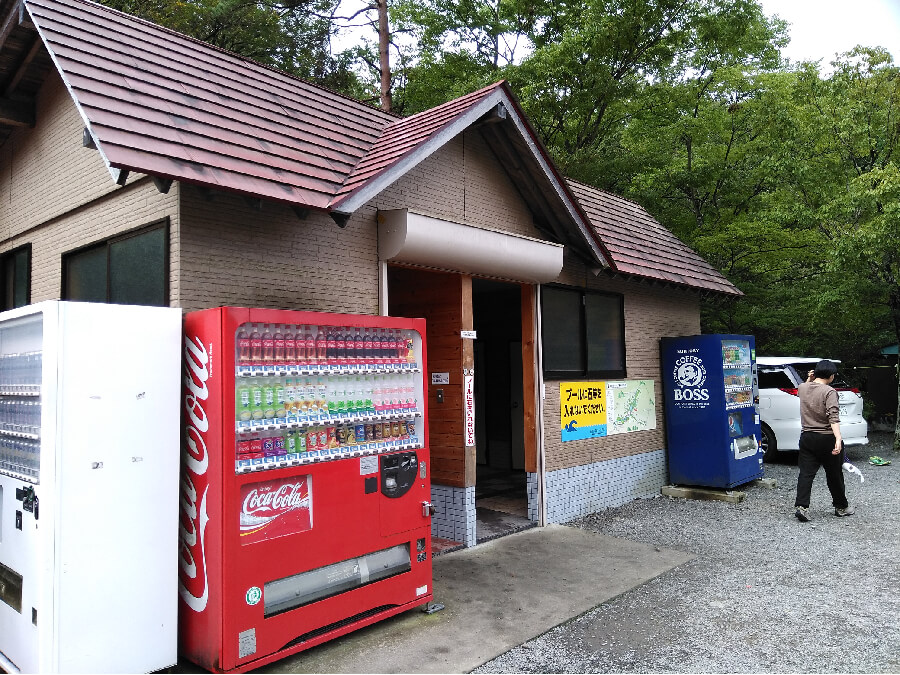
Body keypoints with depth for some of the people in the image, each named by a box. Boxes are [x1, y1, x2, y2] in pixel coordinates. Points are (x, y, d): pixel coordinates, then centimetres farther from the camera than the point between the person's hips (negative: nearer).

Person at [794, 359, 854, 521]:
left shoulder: (803, 388, 3)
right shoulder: (829, 392, -14)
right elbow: (833, 417, -24)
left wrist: (809, 379, 16)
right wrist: (838, 439, -30)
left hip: (807, 438, 4)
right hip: (826, 439, -4)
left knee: (806, 473, 1)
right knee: (834, 474, 12)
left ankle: (801, 506, -11)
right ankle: (841, 507, 28)